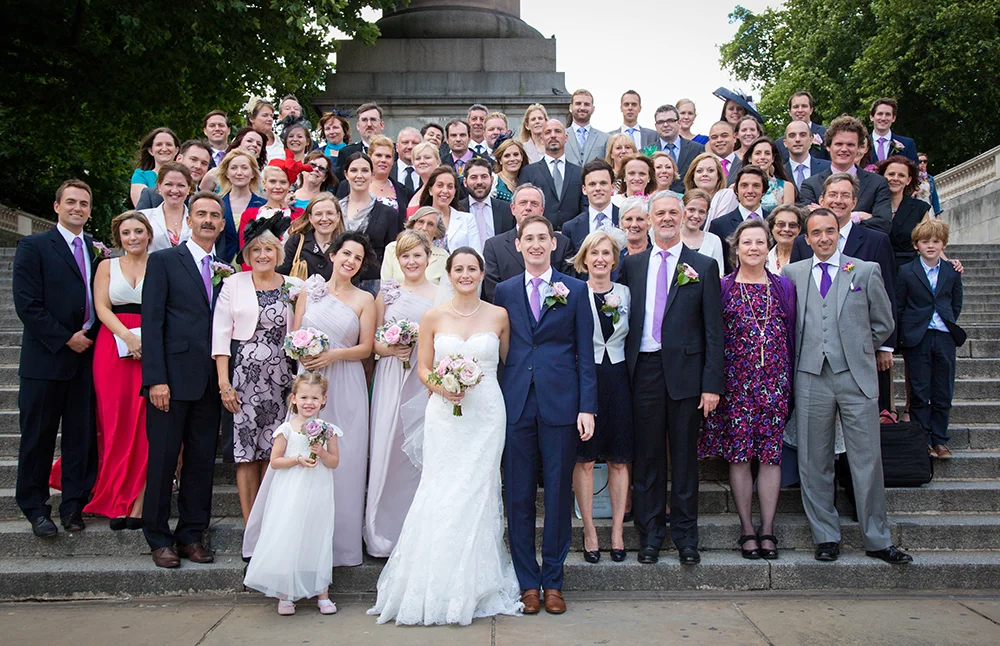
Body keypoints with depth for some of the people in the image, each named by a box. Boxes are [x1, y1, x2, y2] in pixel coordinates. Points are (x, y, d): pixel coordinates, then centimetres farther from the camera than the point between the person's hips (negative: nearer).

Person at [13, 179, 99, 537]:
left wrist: (92, 335, -2)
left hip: (87, 356, 4)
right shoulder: (33, 246, -1)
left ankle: (74, 504, 17)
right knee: (38, 437, 5)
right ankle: (35, 508, 17)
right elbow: (26, 304, -8)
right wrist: (65, 338, -12)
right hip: (46, 357, -4)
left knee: (82, 435, 6)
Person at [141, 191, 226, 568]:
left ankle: (192, 535, 21)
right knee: (163, 459, 2)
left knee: (202, 461, 9)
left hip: (210, 381, 4)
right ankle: (159, 539, 16)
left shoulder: (225, 269, 13)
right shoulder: (163, 261, 0)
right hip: (173, 377, -4)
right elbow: (152, 322, -6)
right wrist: (156, 379, -13)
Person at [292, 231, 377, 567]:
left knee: (344, 461, -1)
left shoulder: (364, 299, 6)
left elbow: (365, 348, 2)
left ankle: (341, 543, 9)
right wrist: (302, 353, -8)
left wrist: (333, 355, -12)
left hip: (346, 385, -1)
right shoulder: (309, 291, 11)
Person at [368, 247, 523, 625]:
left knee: (477, 493, 1)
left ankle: (475, 589, 15)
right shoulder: (433, 317, 4)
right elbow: (423, 367, 6)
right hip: (444, 415, 0)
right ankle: (436, 590, 9)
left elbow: (508, 364, 12)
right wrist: (440, 386, -12)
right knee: (441, 493, -4)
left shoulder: (498, 316, 5)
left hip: (487, 414, 0)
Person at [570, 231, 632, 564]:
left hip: (618, 381, 3)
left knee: (619, 460, 7)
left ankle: (617, 530, 17)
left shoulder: (625, 293, 7)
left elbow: (631, 339, 11)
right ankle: (589, 530, 13)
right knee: (584, 459, 2)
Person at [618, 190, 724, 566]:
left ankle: (686, 535, 19)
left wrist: (712, 383, -6)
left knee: (685, 456, 6)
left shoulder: (703, 266, 4)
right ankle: (650, 534, 19)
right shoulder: (632, 265, 10)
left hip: (685, 370, -1)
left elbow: (713, 331, 1)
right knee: (647, 455, 7)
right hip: (644, 370, 1)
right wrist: (623, 372, 0)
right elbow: (623, 318, 9)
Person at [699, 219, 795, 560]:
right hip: (736, 381, -1)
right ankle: (747, 529, 11)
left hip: (774, 381, 2)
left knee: (771, 454, 2)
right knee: (739, 454, 0)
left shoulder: (784, 286, 9)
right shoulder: (722, 288, 3)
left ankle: (767, 530, 11)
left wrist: (791, 381, 5)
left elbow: (792, 334, 10)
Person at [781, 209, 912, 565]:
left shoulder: (866, 271, 6)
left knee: (868, 461, 2)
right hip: (811, 378, 1)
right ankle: (826, 537, 17)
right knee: (814, 463, 5)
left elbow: (883, 323, 13)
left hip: (857, 377, -1)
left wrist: (858, 349, 10)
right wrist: (802, 353, 7)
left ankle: (877, 539, 14)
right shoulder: (792, 273, 8)